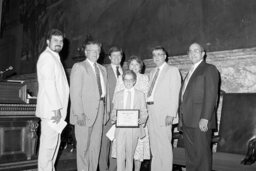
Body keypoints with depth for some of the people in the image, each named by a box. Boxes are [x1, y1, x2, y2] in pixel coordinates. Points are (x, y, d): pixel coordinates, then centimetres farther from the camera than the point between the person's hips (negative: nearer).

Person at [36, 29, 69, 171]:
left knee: (54, 143, 15)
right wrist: (56, 109, -19)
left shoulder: (54, 58, 20)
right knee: (49, 144, -4)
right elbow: (48, 84, -18)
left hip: (56, 110, 10)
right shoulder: (47, 57, -10)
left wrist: (59, 109, 15)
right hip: (51, 110, -10)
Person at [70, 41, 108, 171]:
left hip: (99, 111, 6)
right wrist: (79, 113, -16)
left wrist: (106, 111, 6)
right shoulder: (79, 67, -1)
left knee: (96, 145, 8)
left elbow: (104, 91, 14)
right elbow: (75, 92, -8)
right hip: (85, 112, -6)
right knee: (83, 145, 0)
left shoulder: (102, 69, 19)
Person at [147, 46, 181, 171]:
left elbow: (175, 94, -7)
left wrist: (171, 114, -16)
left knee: (164, 145, -7)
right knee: (154, 146, 10)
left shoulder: (172, 71, 1)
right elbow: (151, 93, 17)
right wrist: (147, 110, 4)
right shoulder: (152, 73, 21)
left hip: (163, 113, -6)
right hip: (151, 112, 6)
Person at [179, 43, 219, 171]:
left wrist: (205, 118, -19)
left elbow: (211, 95, -11)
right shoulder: (190, 73, 24)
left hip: (201, 121, -7)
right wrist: (182, 119, 12)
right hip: (187, 121, 7)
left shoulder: (209, 69, 0)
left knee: (202, 153, -5)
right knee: (190, 155, 10)